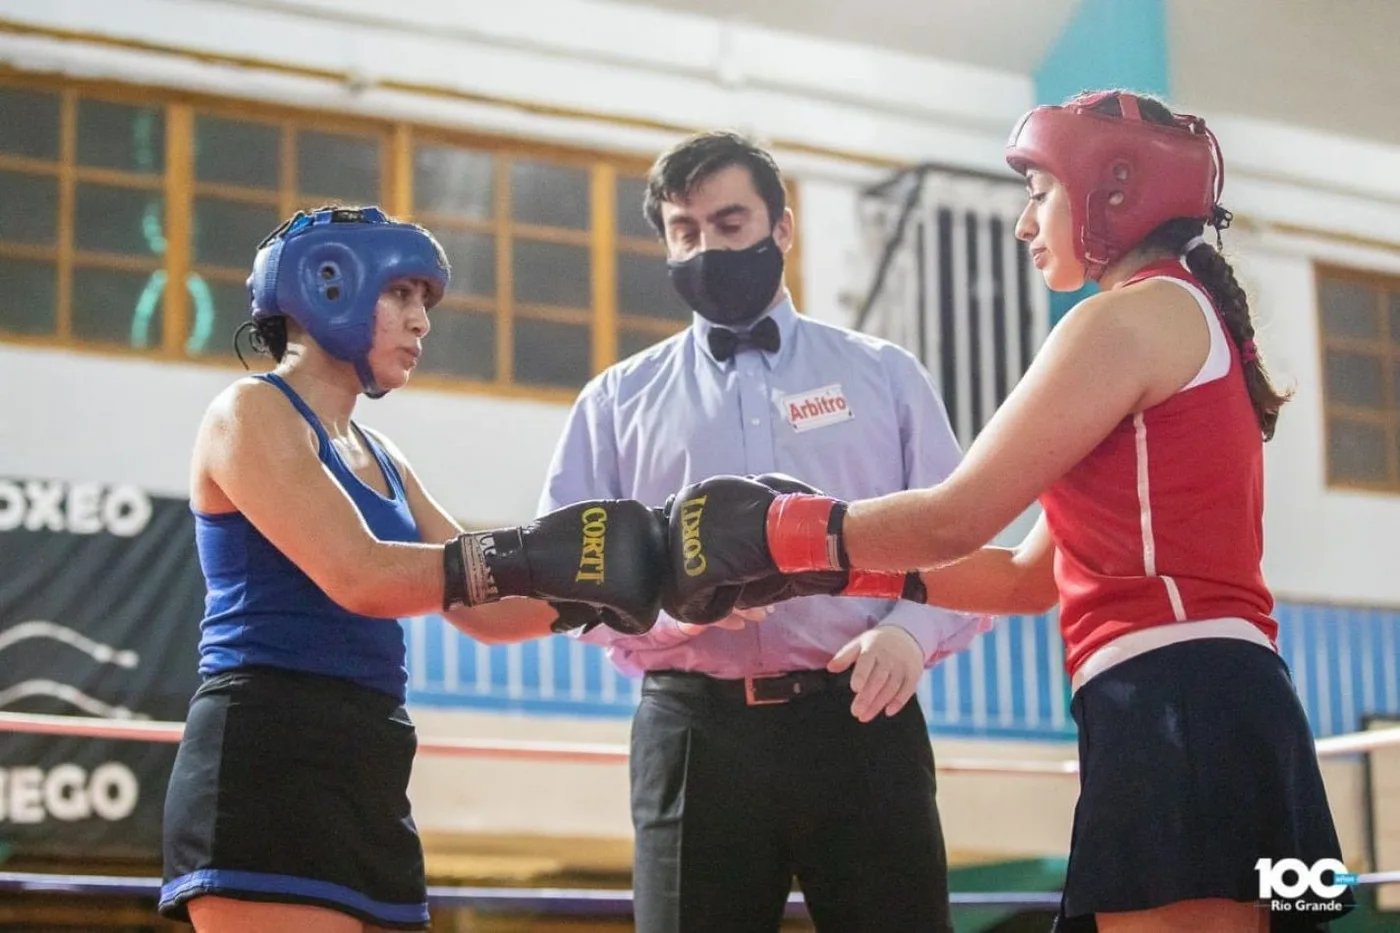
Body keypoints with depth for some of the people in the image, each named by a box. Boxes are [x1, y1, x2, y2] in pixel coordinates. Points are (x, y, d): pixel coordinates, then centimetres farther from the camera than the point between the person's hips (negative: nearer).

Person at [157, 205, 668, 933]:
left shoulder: (380, 460, 23)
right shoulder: (252, 413, -2)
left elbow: (481, 608, 16)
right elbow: (356, 575, -16)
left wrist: (591, 584, -1)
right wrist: (531, 556, -19)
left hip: (364, 776, 9)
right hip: (268, 763, -9)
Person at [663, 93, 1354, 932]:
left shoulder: (1132, 315, -4)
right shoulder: (1191, 317, 27)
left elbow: (954, 519, -9)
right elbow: (1029, 577, 25)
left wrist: (770, 533, 3)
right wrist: (848, 567, 22)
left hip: (1176, 711, -10)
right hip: (1203, 711, 10)